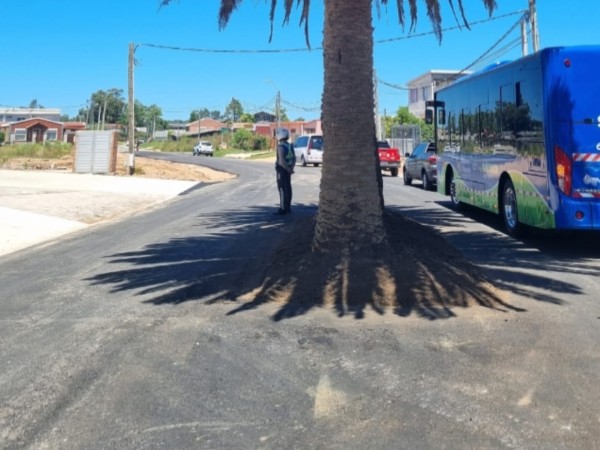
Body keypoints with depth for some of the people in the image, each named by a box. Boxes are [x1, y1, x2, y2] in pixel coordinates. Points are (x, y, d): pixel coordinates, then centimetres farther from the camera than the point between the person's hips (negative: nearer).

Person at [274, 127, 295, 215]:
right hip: (287, 170, 8)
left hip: (282, 169, -8)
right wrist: (291, 168, 2)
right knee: (288, 188, 12)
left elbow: (281, 160, -26)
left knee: (282, 189, -6)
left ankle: (283, 209, -5)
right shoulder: (290, 146, 9)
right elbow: (294, 158, 11)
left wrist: (288, 169, -17)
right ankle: (288, 207, 20)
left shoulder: (281, 147, -18)